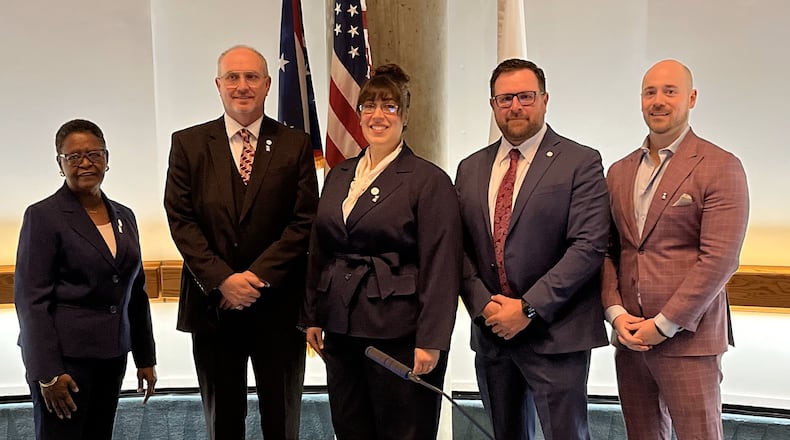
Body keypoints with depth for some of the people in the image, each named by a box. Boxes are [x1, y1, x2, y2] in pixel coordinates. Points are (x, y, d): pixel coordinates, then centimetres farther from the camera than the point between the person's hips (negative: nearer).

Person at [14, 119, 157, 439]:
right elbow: (30, 299, -10)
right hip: (65, 356, -5)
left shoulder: (123, 216, 10)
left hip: (112, 357, 5)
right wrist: (47, 373, -15)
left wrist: (146, 358, 13)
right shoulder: (43, 215, -6)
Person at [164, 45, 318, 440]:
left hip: (278, 305, -1)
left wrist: (258, 275, -13)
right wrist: (222, 280, -13)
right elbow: (180, 220, -2)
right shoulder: (188, 143, 4)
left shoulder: (295, 145, 2)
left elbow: (304, 222, -4)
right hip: (212, 303, 1)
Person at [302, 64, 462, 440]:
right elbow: (319, 252, 15)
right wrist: (313, 317, 11)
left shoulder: (429, 180, -7)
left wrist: (430, 341, -15)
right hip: (341, 331, 6)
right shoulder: (339, 175, 12)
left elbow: (440, 268, -11)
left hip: (398, 336, -5)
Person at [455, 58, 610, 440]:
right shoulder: (470, 169, 11)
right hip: (490, 334, 5)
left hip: (555, 335, -4)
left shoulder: (581, 162, -4)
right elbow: (461, 249, 8)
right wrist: (484, 305, -7)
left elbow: (589, 246, -13)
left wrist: (528, 308, -16)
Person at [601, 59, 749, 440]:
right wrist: (616, 313, -4)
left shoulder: (720, 168, -6)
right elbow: (607, 250, 10)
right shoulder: (619, 172, 12)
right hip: (629, 337, 5)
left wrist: (663, 325, -14)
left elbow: (719, 258, -13)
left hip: (688, 337, -5)